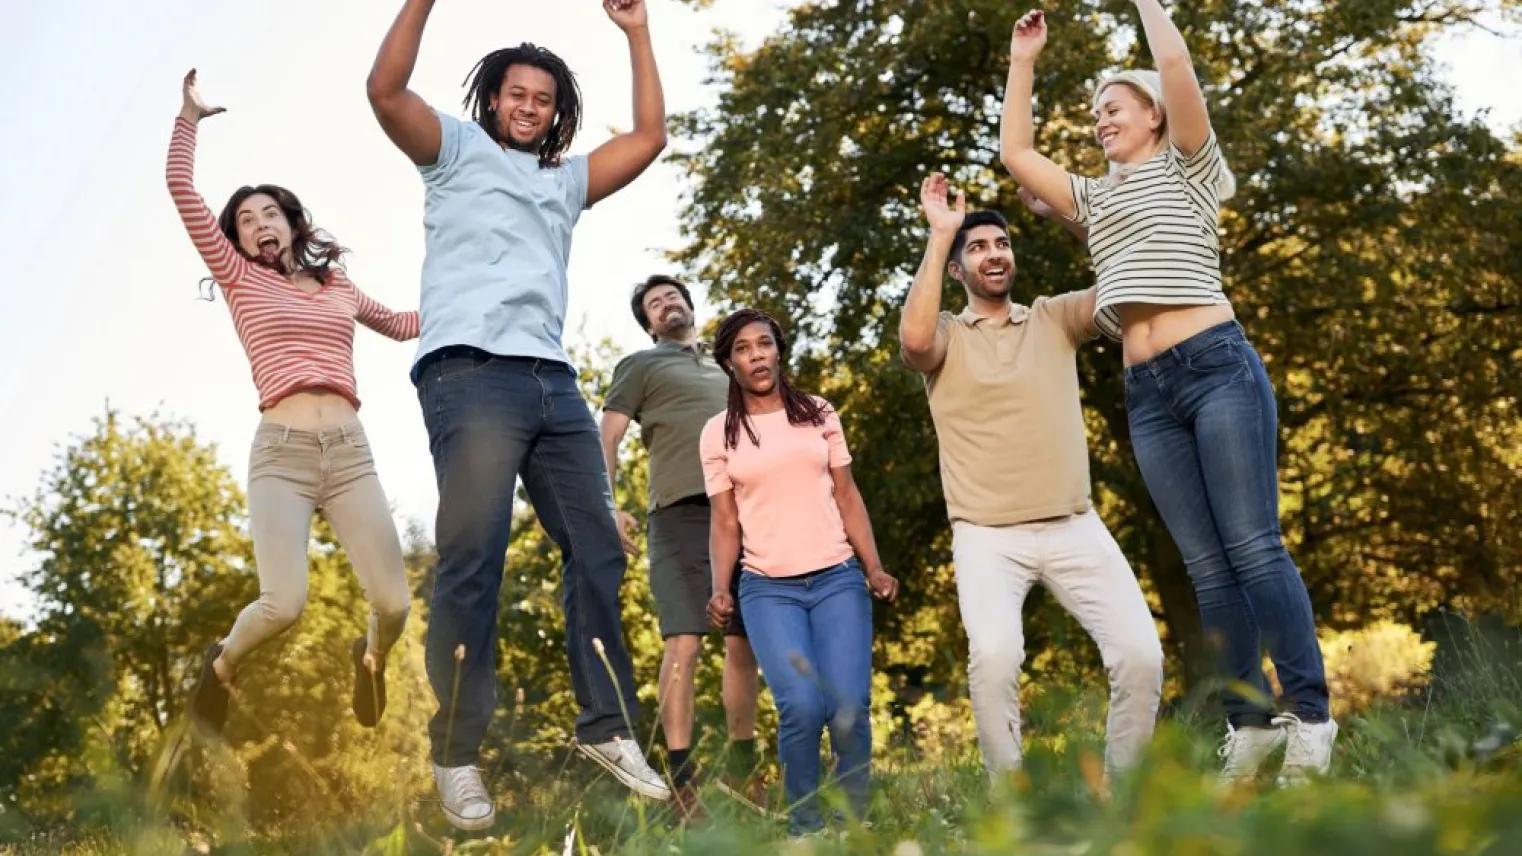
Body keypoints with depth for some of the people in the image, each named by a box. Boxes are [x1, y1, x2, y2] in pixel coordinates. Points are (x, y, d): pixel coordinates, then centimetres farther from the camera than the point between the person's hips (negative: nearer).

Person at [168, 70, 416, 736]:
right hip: (281, 452, -3)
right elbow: (181, 190, 4)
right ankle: (221, 666, 14)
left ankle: (370, 659, 30)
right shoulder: (241, 280, 12)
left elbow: (402, 326, 40)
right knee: (283, 604, -20)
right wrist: (189, 117, 6)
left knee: (394, 605, -8)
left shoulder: (340, 289, 21)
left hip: (350, 454, 3)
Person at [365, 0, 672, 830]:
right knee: (472, 562, -11)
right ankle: (456, 755, -5)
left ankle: (606, 728, 11)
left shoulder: (565, 178, 29)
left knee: (597, 552, 3)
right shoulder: (457, 150, 15)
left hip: (553, 384, 6)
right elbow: (385, 91, -1)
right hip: (471, 377, -6)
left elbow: (650, 138, 26)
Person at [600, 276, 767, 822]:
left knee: (744, 642, 5)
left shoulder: (728, 369, 28)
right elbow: (606, 439, 4)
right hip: (683, 511, -5)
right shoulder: (641, 366, 14)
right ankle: (681, 776, -11)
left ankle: (742, 764, 18)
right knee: (685, 642, -13)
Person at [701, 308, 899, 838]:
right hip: (768, 589, -1)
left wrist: (874, 568, 1)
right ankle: (805, 826, 0)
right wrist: (720, 589, -6)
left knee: (848, 708, -13)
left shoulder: (819, 414, 11)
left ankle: (854, 823, 5)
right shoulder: (718, 433, 7)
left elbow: (847, 498, 11)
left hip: (838, 579, 1)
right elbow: (725, 523, 8)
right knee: (802, 707, -19)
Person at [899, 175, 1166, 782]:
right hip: (987, 536, -3)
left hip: (1074, 528, 3)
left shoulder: (1054, 318, 14)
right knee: (994, 656, -28)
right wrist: (939, 235, -11)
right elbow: (914, 339, -18)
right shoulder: (945, 336, 5)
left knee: (1141, 654, -12)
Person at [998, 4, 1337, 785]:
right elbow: (1015, 154, 21)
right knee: (1206, 566, 2)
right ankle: (1251, 721, 5)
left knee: (1254, 547, -11)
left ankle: (1310, 718, -8)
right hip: (1146, 393, 5)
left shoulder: (1190, 168, 11)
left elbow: (1176, 66, -3)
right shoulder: (1094, 198, 25)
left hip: (1217, 367, -5)